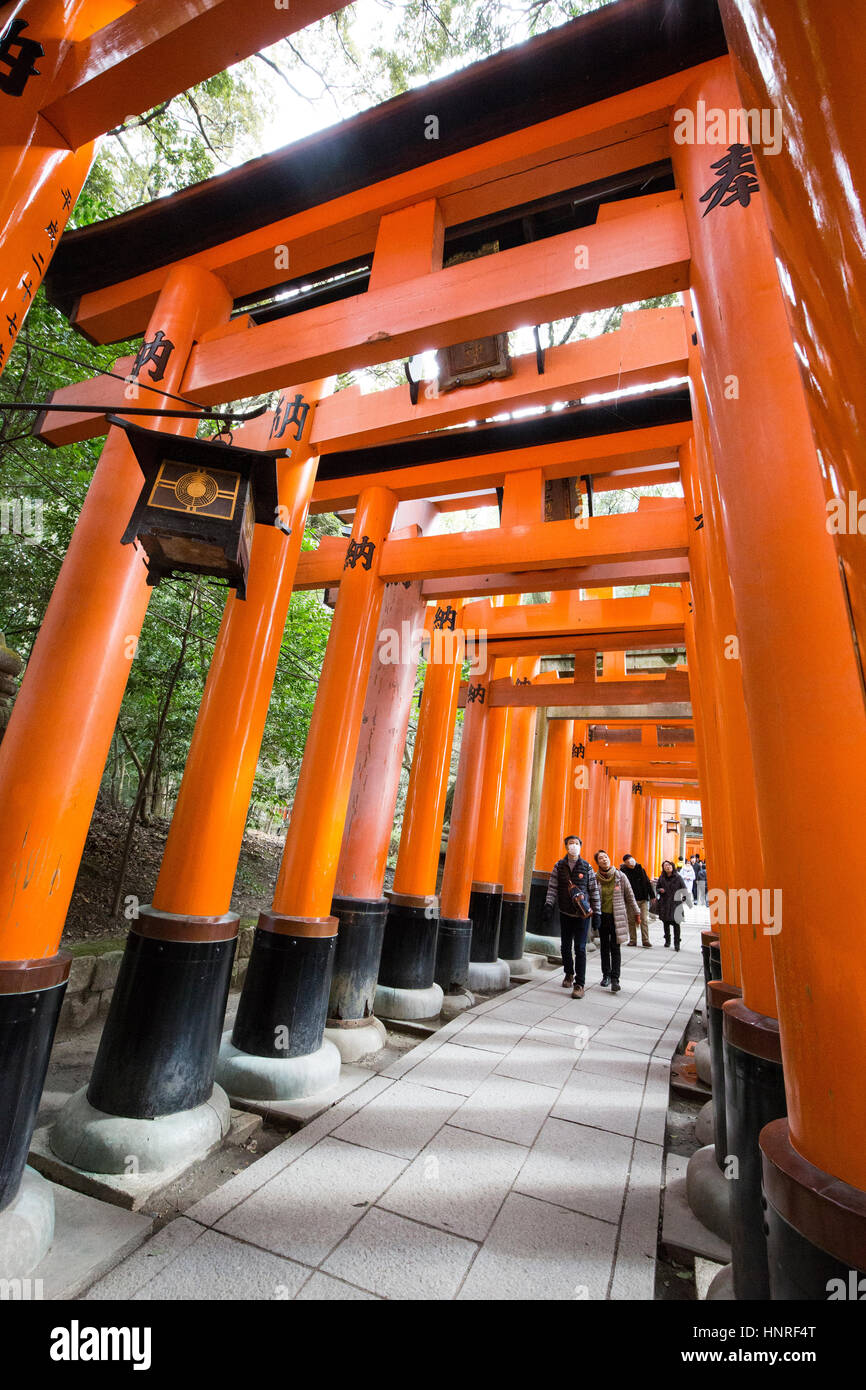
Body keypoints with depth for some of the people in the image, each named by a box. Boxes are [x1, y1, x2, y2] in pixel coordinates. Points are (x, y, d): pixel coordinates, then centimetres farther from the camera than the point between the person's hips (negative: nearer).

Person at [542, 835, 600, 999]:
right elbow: (552, 887, 1)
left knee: (580, 948, -4)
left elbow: (594, 890, 2)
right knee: (566, 947, 13)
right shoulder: (559, 866, 2)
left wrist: (596, 912, -1)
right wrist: (548, 905, -10)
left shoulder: (587, 867, -1)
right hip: (565, 913, 2)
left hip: (583, 914, -2)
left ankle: (580, 984, 4)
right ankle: (569, 974, 36)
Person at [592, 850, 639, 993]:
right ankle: (606, 975, 25)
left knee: (615, 948, -2)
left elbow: (630, 896, 5)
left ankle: (615, 979, 3)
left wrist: (636, 912, 9)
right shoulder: (595, 878, -4)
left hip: (617, 917, -1)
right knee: (604, 947, 12)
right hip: (602, 917, 1)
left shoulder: (620, 876, -3)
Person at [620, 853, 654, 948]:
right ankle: (633, 940, 17)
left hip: (643, 899, 1)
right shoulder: (623, 871, -7)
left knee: (644, 920, 1)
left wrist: (652, 896, 4)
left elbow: (647, 883, 5)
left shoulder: (641, 869, 1)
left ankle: (646, 940, 9)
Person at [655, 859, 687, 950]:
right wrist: (660, 890, -6)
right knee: (665, 922, 12)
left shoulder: (677, 877, -2)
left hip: (675, 903, -3)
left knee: (676, 923, -10)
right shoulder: (661, 878, 5)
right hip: (664, 903, 3)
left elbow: (684, 888, 3)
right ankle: (667, 940, 30)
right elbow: (657, 888, 15)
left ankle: (676, 943, 0)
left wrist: (683, 896, -12)